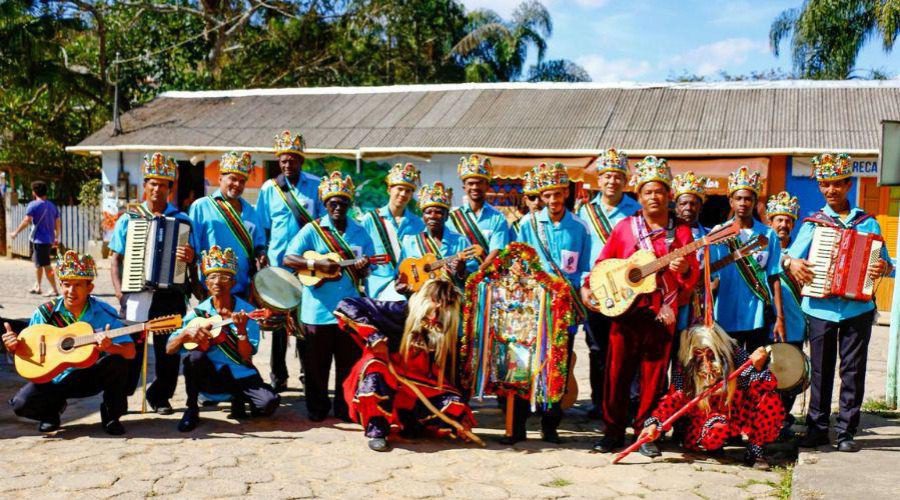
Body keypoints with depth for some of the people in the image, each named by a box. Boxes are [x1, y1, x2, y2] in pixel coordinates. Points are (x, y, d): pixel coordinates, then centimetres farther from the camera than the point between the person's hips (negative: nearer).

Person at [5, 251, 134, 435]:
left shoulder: (103, 312, -13)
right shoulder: (46, 312, -9)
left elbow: (130, 352, -20)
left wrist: (109, 347, -41)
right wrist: (14, 346, -23)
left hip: (91, 377, -1)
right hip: (54, 379, 1)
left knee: (117, 360, -31)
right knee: (21, 404, -23)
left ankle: (111, 416, -6)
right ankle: (52, 409, 15)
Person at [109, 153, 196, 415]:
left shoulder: (182, 220, 9)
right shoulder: (129, 219, 9)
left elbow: (193, 254, 8)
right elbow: (116, 258, 8)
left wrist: (189, 256, -17)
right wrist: (119, 290, -4)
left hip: (170, 294, 1)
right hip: (136, 295, -1)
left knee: (169, 349, 5)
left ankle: (161, 397, 19)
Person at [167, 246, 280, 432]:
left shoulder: (247, 311, -8)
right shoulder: (198, 312, -5)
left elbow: (246, 357, -13)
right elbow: (169, 349, -6)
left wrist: (241, 330, -29)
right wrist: (186, 333, -26)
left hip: (241, 375, 0)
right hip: (211, 376, 1)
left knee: (269, 403, -26)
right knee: (194, 356, -31)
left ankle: (238, 399, 8)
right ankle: (192, 411, -11)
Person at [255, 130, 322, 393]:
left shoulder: (316, 186, 2)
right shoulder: (269, 188, 4)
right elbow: (263, 228, 7)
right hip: (279, 263, 1)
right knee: (279, 321, 7)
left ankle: (308, 372, 19)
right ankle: (278, 375, 17)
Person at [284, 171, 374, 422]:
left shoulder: (360, 232, 8)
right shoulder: (312, 229, -1)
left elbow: (366, 267, 10)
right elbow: (288, 259, -7)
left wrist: (362, 267, -14)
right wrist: (318, 264, -20)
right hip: (318, 310, -2)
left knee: (349, 362, 7)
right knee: (316, 364, 7)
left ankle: (345, 409, 20)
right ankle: (317, 409, 21)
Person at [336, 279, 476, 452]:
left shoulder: (446, 333, -3)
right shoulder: (400, 311, -16)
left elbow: (449, 373, -1)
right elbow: (346, 306, -20)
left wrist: (460, 414, -10)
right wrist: (374, 337, -29)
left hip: (419, 389, 4)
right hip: (384, 383, -3)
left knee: (454, 406, -17)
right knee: (374, 364, -35)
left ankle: (403, 423, 3)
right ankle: (376, 431, -23)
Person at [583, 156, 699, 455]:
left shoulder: (681, 232, 6)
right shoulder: (625, 227, 5)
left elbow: (693, 276, 4)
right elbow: (603, 262, 10)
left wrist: (684, 269, -18)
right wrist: (589, 287, -3)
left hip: (662, 314, 0)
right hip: (625, 310, 0)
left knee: (653, 376, 5)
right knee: (617, 372, 3)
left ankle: (645, 433, 17)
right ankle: (614, 431, 15)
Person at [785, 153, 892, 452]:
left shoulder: (868, 222, 9)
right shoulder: (813, 223, 9)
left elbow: (884, 262, 9)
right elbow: (791, 256, 2)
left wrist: (884, 268, -14)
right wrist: (792, 263, -21)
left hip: (858, 308, 0)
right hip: (820, 308, 0)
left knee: (853, 371, 3)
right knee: (821, 370, 5)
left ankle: (847, 431, 11)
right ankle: (818, 428, 13)